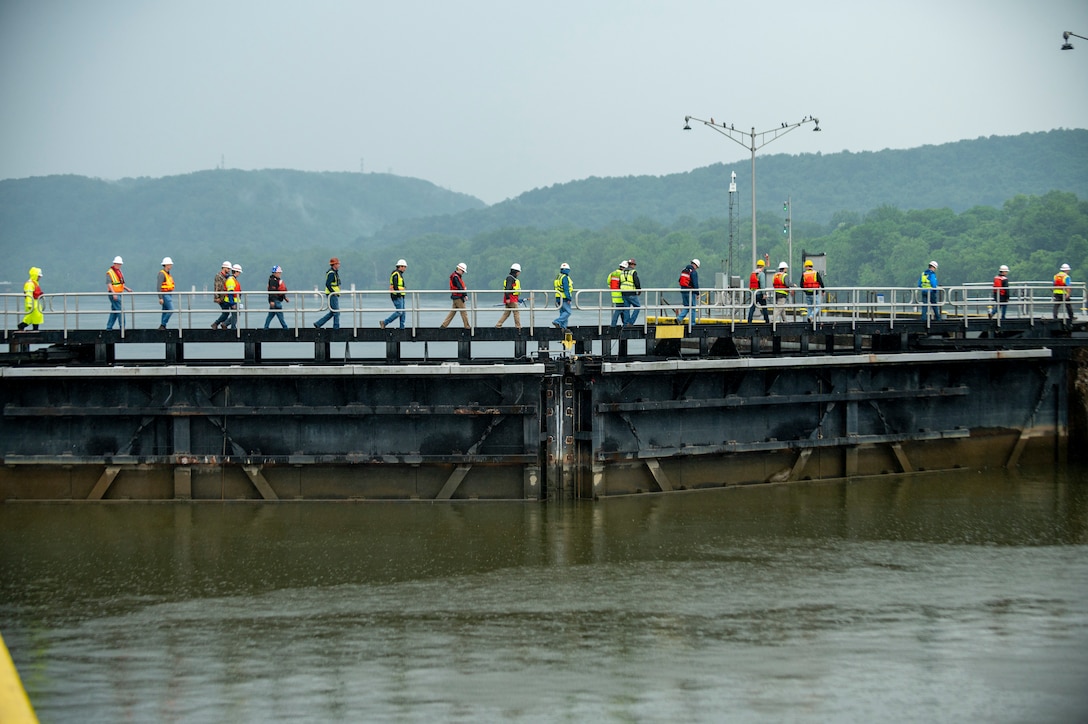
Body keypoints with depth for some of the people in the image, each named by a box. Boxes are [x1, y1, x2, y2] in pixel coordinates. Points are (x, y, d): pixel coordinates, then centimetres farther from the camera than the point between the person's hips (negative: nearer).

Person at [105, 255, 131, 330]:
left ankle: (109, 327, 16)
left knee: (114, 311, 11)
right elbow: (109, 284, -17)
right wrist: (114, 294, -24)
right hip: (114, 294, -9)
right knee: (120, 310, -12)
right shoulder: (109, 272, -10)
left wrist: (127, 289, 12)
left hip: (119, 294, 9)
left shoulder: (119, 272, 17)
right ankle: (122, 326, -11)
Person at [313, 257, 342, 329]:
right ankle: (336, 327, -2)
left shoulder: (335, 272, 17)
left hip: (334, 295, 10)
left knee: (332, 312, 11)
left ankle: (318, 323, 13)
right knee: (336, 312, -6)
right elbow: (327, 284, -22)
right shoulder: (331, 273, -15)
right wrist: (333, 292, -23)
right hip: (332, 295, -10)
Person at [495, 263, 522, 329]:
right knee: (516, 312, -6)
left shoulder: (513, 278, 20)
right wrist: (508, 298, -25)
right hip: (511, 298, -10)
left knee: (506, 313, 10)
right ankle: (518, 327, -4)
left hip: (512, 299, 10)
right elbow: (507, 288, -20)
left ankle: (498, 325, 10)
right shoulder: (510, 278, -12)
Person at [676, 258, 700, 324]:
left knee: (686, 307, 14)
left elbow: (680, 281, 17)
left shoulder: (684, 270, 12)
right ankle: (692, 323, 5)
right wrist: (697, 294, -10)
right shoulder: (694, 272, -12)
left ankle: (679, 318, -6)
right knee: (692, 307, 3)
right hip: (690, 291, -7)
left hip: (683, 290, 7)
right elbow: (695, 284, -14)